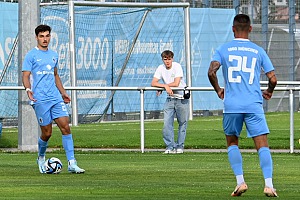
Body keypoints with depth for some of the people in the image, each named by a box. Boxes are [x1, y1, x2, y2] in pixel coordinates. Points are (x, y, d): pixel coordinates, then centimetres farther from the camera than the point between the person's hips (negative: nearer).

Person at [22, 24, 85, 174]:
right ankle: (41, 158, 26)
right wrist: (28, 89, -25)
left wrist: (63, 93, 26)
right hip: (40, 100, -5)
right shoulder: (31, 55, -1)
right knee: (47, 133, -2)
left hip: (56, 98, 5)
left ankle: (71, 163, -9)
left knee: (65, 127, -7)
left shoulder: (53, 55, 17)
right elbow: (25, 76, -7)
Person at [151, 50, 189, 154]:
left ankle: (179, 146, 13)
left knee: (182, 123, 2)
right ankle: (170, 146, -1)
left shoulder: (177, 66, -12)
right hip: (170, 98, 3)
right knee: (167, 123, -8)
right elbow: (153, 83, -9)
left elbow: (176, 83, -19)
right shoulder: (161, 68, -2)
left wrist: (161, 87, -13)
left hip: (182, 98, -3)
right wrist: (165, 86, -24)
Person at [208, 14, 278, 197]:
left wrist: (218, 90, 11)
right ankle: (269, 184, -15)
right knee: (262, 145, -1)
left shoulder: (223, 49, 5)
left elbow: (212, 72, -8)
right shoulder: (259, 51, 6)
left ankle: (240, 182, 5)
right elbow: (273, 79, 3)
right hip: (254, 105, 0)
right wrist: (269, 92, 24)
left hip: (231, 105, 0)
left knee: (232, 143, 17)